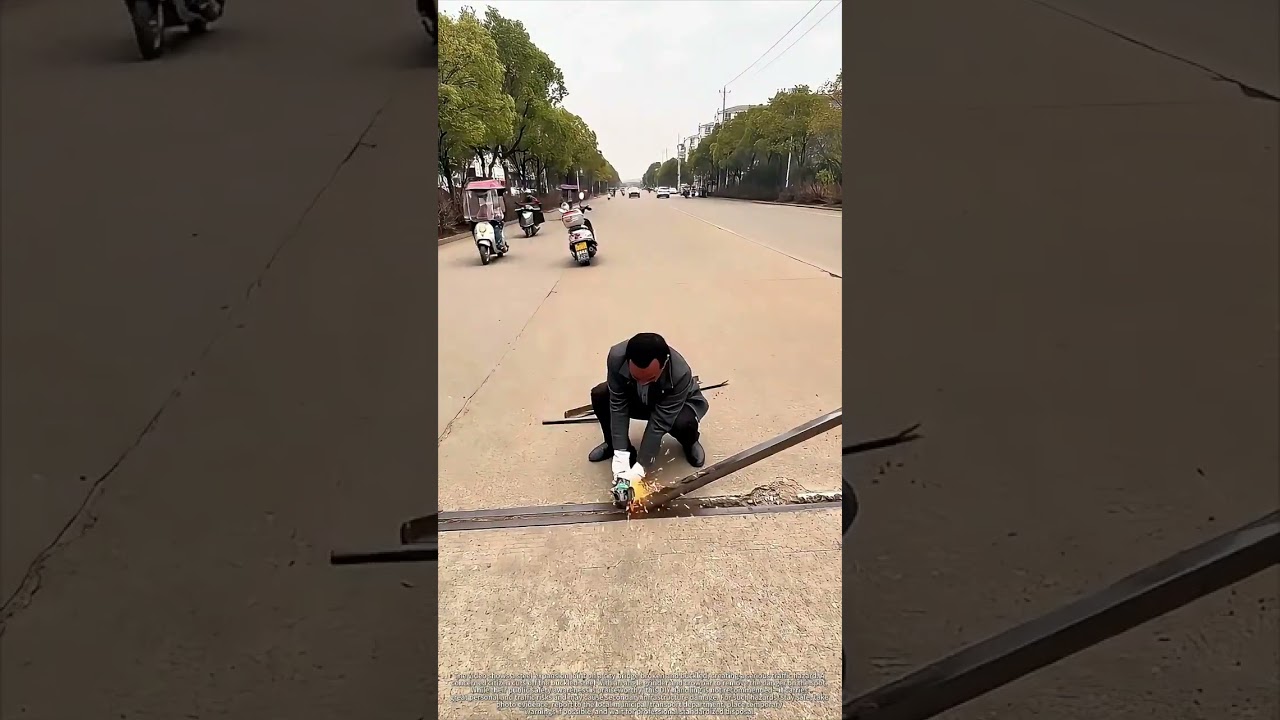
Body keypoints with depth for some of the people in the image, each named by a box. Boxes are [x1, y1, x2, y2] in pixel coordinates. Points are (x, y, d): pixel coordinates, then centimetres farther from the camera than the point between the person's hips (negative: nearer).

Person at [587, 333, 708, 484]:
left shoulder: (680, 374, -41)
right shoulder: (617, 357, -35)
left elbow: (659, 423, -37)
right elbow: (618, 407, -29)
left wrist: (639, 469, -41)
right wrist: (620, 456, -35)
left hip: (680, 404, -3)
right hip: (637, 400, 3)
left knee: (683, 423, -36)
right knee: (599, 395, -22)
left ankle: (691, 442, 2)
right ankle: (613, 445, 4)